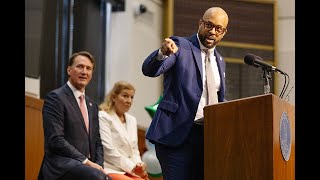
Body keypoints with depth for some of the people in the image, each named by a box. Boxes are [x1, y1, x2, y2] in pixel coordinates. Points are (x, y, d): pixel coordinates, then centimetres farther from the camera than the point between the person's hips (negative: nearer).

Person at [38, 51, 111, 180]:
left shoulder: (92, 106, 22)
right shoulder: (55, 98, -3)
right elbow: (56, 140, -12)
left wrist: (98, 166, 2)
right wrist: (86, 162, -15)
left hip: (85, 168, 7)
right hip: (61, 166, -7)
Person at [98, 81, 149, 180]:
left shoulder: (132, 120, 21)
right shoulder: (103, 117, -2)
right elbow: (108, 150, -11)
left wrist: (139, 165, -1)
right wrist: (132, 167, -12)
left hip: (129, 172, 6)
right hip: (110, 171, -6)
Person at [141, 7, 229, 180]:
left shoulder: (219, 61, 19)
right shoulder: (180, 45, 0)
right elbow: (149, 70, -14)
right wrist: (162, 53, -36)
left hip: (208, 135, 6)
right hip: (177, 133, -6)